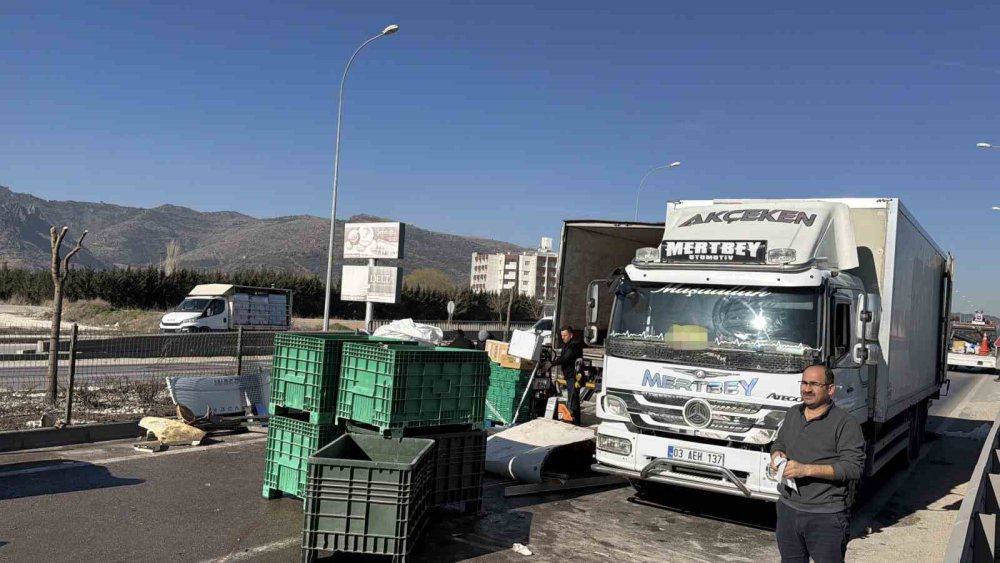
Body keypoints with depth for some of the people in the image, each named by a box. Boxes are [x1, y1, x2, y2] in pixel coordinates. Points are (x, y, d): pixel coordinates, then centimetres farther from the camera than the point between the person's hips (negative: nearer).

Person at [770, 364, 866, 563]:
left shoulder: (846, 423, -12)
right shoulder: (792, 414, 10)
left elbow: (853, 468, -19)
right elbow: (779, 443, 23)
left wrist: (806, 469, -24)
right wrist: (776, 455, -2)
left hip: (827, 517, -6)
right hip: (788, 509, 7)